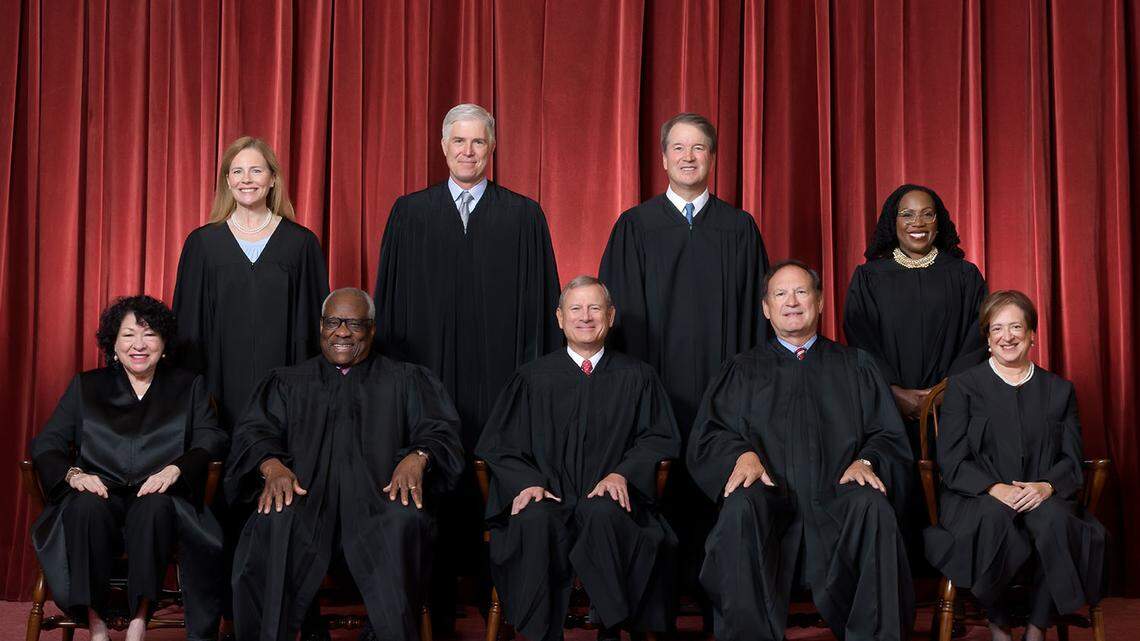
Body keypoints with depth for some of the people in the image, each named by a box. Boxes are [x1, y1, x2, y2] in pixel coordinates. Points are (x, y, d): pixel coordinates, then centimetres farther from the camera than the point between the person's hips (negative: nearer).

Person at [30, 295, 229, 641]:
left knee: (155, 505, -36)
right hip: (101, 497, 1)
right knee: (88, 505, -34)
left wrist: (175, 470, -17)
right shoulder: (85, 386, 20)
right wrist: (73, 474, -12)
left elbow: (212, 439, 3)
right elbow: (46, 443, 10)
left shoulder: (189, 386, 18)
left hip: (158, 501, -1)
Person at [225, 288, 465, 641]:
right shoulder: (288, 382, 27)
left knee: (404, 522, -36)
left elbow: (439, 429, 10)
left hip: (377, 493, 0)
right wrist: (272, 465, -12)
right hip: (304, 491, 1)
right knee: (273, 524, -35)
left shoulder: (406, 380, 24)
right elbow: (254, 431, 12)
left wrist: (418, 456, -14)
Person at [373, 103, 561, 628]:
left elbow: (539, 305, 4)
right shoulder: (409, 213, 9)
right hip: (425, 372, 1)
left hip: (498, 380, -1)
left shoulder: (524, 216, 6)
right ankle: (437, 610, 14)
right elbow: (389, 300, 9)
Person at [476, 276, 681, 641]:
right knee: (535, 520, -35)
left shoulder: (636, 378, 16)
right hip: (547, 498, 0)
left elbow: (659, 438, 10)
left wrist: (621, 474, -10)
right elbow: (498, 444, 10)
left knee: (603, 514, -36)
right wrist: (527, 482, -10)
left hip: (608, 501, 0)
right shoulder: (533, 378, 16)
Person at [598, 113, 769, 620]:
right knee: (658, 495, 1)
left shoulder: (739, 228, 9)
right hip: (654, 383, -1)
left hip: (722, 383, 1)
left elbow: (754, 311, 8)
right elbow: (619, 312, 4)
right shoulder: (634, 227, 6)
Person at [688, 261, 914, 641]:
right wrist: (742, 454, -11)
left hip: (836, 500, 0)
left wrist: (866, 461, -9)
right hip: (771, 501, 0)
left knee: (873, 506, -33)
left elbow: (890, 437, 14)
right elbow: (707, 437, 11)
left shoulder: (856, 366, 23)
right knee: (741, 507, -34)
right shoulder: (742, 371, 22)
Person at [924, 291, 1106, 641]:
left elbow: (1072, 461, 10)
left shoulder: (1059, 390, 18)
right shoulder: (963, 386, 10)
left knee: (1053, 518, -34)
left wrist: (1046, 486, -13)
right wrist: (995, 489, -17)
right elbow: (951, 461, 0)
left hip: (1043, 497, 2)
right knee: (995, 517, -37)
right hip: (977, 499, -2)